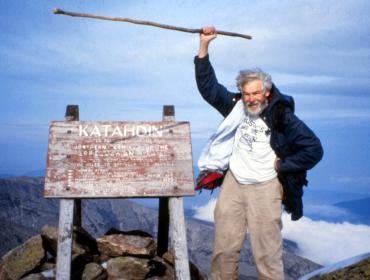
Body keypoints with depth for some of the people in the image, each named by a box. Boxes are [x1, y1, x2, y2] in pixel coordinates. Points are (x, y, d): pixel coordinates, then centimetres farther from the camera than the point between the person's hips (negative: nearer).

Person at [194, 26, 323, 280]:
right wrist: (204, 45, 0)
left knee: (268, 252, -3)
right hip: (233, 183, 4)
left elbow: (314, 149, -9)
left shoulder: (282, 117, -10)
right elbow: (208, 86, 6)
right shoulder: (236, 106, 3)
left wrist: (282, 165, -8)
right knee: (224, 248, 7)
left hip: (265, 187, -4)